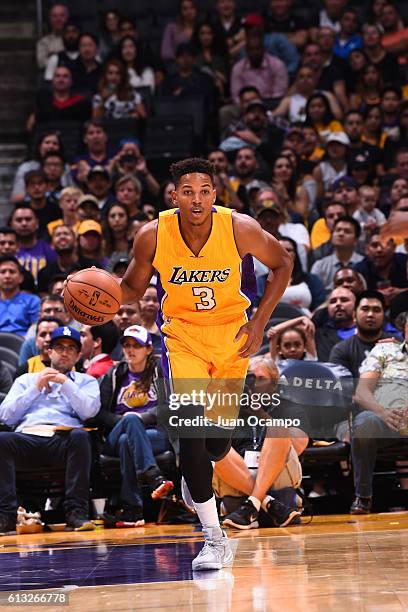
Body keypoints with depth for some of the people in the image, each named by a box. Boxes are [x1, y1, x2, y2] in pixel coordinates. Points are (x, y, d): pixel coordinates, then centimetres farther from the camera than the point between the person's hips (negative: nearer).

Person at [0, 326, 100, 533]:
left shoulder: (86, 381, 25)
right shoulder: (26, 380, 29)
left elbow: (89, 411, 4)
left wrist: (64, 382, 3)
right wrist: (36, 388, 9)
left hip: (63, 439, -1)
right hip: (27, 436, 1)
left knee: (80, 436, -37)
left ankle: (76, 512, -36)